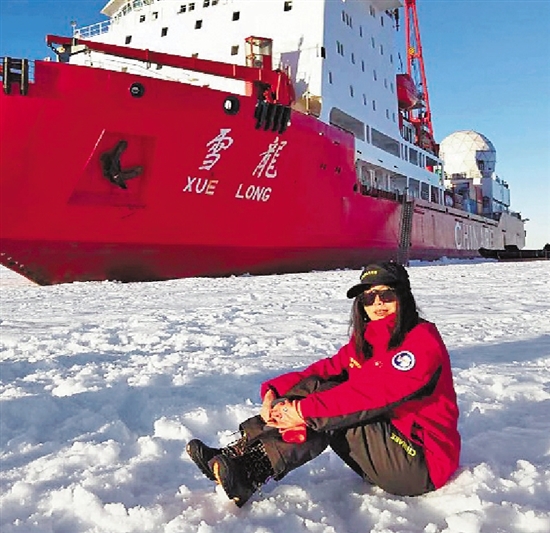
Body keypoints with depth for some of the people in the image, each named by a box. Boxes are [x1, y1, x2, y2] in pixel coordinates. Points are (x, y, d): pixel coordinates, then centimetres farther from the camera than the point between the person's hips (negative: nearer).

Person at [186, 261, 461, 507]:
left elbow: (373, 391, -27)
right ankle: (238, 454, -19)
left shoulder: (423, 341, -15)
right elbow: (327, 369, -2)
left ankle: (252, 471, -27)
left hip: (422, 467, -6)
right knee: (316, 386, -11)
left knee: (330, 404, -26)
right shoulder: (364, 341, 9)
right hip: (383, 442, 7)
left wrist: (304, 410, -30)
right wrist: (273, 391, -19)